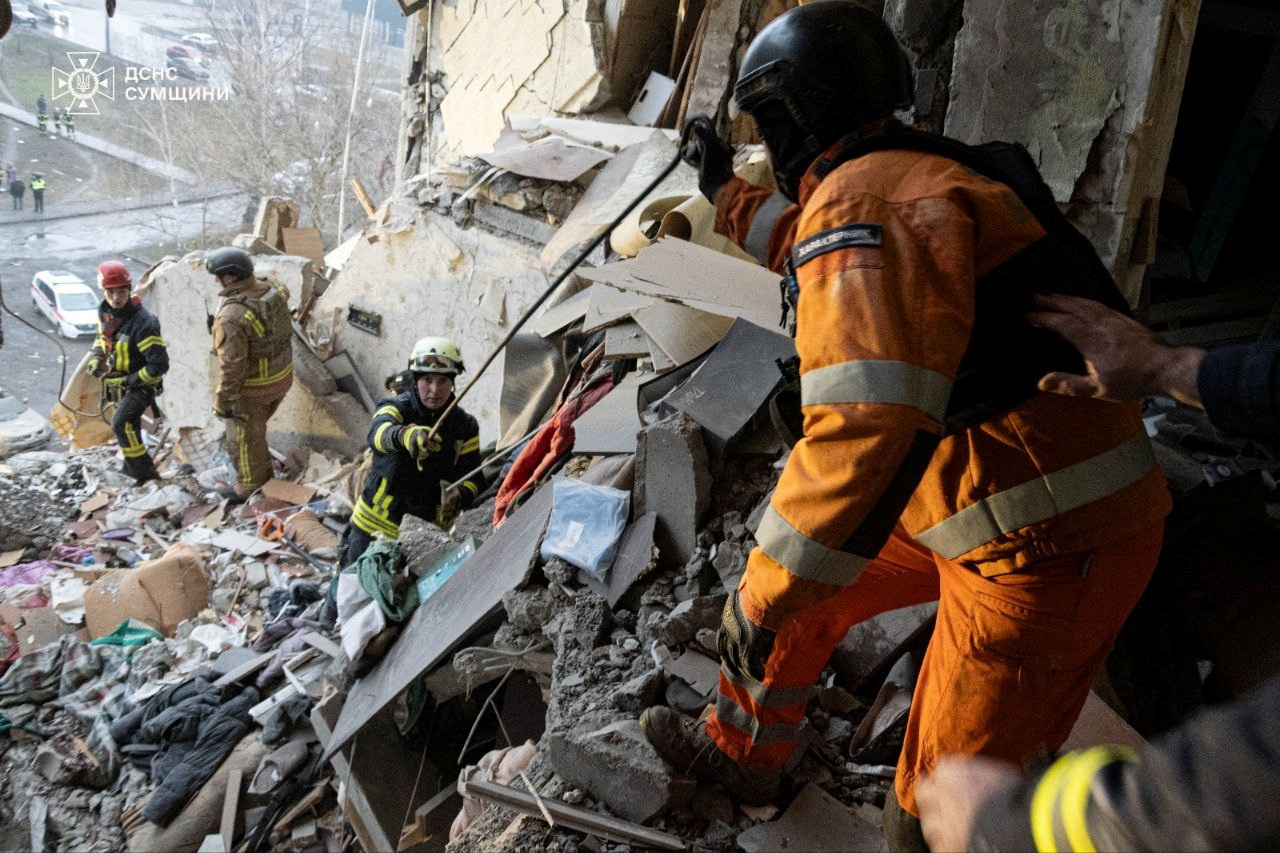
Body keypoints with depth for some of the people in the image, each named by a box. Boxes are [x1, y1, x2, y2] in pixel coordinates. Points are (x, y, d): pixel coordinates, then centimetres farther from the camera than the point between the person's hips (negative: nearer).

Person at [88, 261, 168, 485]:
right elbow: (102, 337, 18)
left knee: (122, 424, -23)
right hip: (117, 383, 8)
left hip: (140, 385, -8)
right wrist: (96, 360, -1)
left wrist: (130, 380, -24)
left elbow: (160, 365, -29)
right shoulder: (105, 312, -5)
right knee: (130, 425, 23)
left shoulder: (143, 323, -29)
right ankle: (131, 464, 43)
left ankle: (145, 473, -14)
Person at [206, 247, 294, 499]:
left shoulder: (232, 317, -30)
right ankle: (263, 476, 45)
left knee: (245, 439, 15)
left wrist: (223, 401, -14)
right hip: (281, 376, 8)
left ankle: (250, 490, 33)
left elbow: (232, 365, -25)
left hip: (253, 387, -8)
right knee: (255, 428, 29)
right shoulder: (273, 290, -8)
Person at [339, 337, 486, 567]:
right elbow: (378, 433, -36)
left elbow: (473, 477, -5)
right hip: (376, 525, -2)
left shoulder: (465, 426, -1)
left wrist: (458, 496, -29)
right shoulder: (396, 408, -13)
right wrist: (405, 435, -60)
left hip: (428, 531, 2)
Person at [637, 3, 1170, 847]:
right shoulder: (912, 176, 11)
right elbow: (818, 254, 34)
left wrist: (769, 595, -24)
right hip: (984, 499, 10)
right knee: (799, 586, 19)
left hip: (1048, 543, -10)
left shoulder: (863, 196, -20)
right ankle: (737, 752, 42)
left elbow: (867, 425, -32)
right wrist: (726, 192, 43)